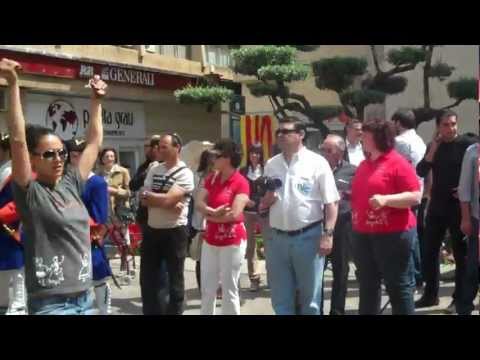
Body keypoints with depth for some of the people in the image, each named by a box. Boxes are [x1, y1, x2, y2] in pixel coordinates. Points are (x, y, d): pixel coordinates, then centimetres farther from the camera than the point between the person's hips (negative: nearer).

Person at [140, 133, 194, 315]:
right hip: (152, 230, 6)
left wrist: (147, 194, -7)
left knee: (174, 279, 7)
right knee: (147, 277, 12)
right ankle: (152, 312, 26)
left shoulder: (184, 174, -12)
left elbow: (167, 199, -22)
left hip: (175, 232, -6)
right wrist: (168, 206, -15)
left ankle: (174, 311, 20)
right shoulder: (154, 169, 7)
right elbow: (144, 200, -1)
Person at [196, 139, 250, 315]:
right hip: (210, 239, 7)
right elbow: (199, 203, -1)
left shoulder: (241, 182, -13)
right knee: (207, 288, 13)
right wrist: (214, 211, -21)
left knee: (229, 289, 4)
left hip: (232, 241, -6)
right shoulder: (211, 179, 7)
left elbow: (234, 214, -20)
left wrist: (209, 215, -7)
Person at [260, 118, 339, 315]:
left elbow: (331, 203, -7)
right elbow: (263, 202, 19)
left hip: (308, 236, -4)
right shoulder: (271, 164, 10)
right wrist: (264, 202, -4)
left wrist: (327, 234, -14)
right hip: (277, 238, 4)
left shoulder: (317, 162, -5)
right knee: (280, 299, 12)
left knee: (310, 298, 8)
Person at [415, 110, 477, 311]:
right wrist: (433, 149, -12)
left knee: (461, 252, 4)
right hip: (436, 205, 5)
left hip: (458, 206, -5)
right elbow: (421, 172, -4)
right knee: (430, 250, 8)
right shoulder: (434, 145, 7)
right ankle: (430, 294, 20)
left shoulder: (468, 144, -6)